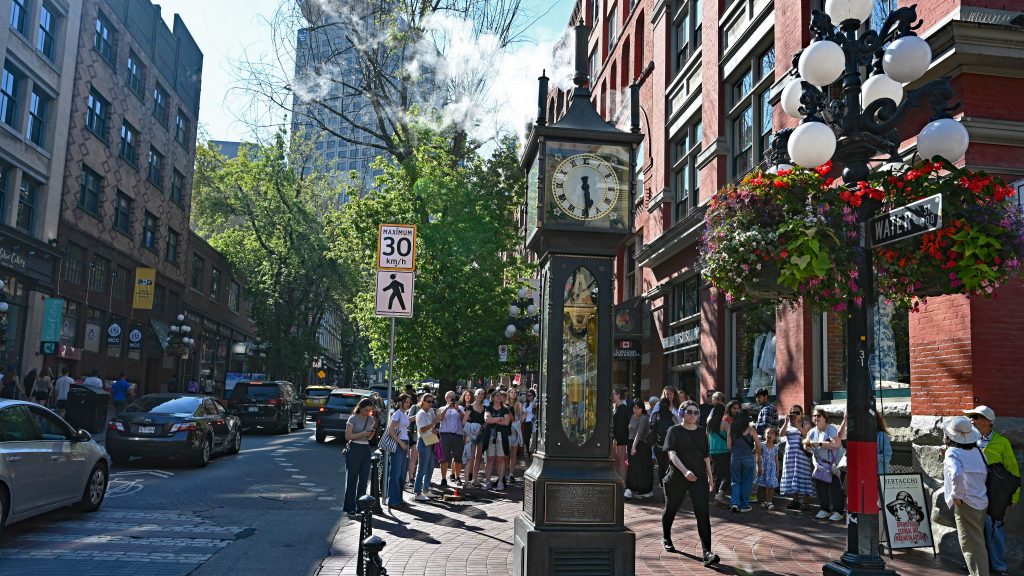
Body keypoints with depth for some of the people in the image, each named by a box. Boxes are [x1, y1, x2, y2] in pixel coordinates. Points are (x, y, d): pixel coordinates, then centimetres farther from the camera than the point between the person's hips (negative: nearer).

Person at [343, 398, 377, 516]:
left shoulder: (371, 420, 9)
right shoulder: (353, 419, -6)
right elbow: (347, 436, -9)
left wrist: (371, 434, -5)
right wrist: (362, 434, -18)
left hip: (366, 449, 5)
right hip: (354, 449, -5)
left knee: (364, 479, 4)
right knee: (352, 479, 0)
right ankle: (350, 508, 4)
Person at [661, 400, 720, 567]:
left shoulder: (701, 432, 9)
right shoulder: (674, 431, -3)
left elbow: (706, 457, 15)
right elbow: (672, 454, -15)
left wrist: (710, 478, 14)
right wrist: (685, 471, -28)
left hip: (699, 478, 2)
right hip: (677, 477, -2)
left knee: (703, 513, -12)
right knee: (671, 509, 15)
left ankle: (707, 552, -17)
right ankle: (666, 538, 42)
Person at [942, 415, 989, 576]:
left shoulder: (952, 453, -14)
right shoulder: (976, 451, 9)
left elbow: (957, 474, -31)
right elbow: (985, 473, 16)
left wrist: (957, 495, -19)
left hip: (965, 504, -8)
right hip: (982, 502, 8)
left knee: (971, 545, -3)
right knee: (978, 541, 20)